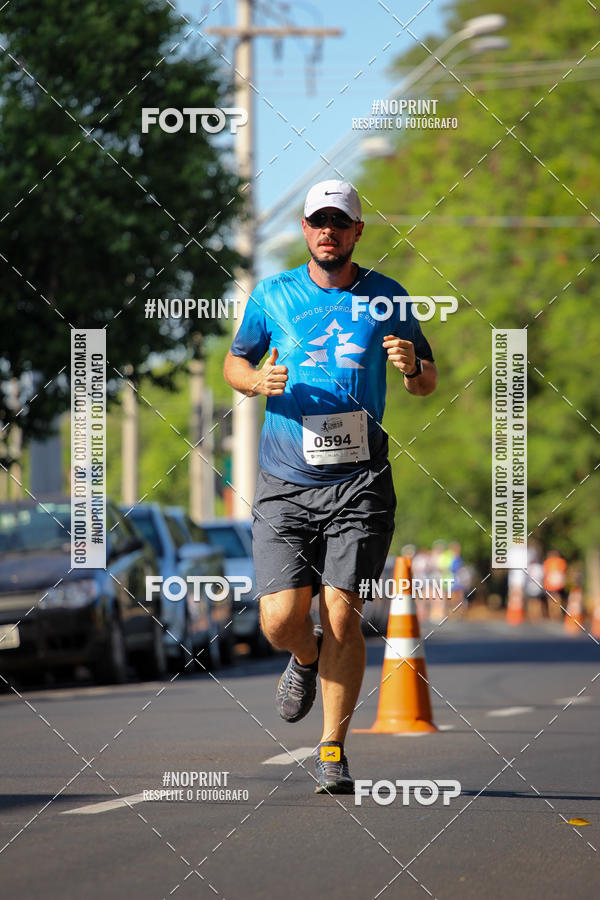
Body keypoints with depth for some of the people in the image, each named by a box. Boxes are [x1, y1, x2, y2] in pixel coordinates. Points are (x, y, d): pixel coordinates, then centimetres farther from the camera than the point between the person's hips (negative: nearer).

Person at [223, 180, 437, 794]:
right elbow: (235, 361, 17)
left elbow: (428, 383, 12)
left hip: (359, 483, -1)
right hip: (284, 485, 1)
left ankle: (333, 749, 6)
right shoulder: (272, 295, 5)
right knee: (281, 620, -8)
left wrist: (412, 366, -12)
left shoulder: (387, 298, 5)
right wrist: (258, 380, -7)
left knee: (341, 616, -9)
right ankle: (306, 658, 30)